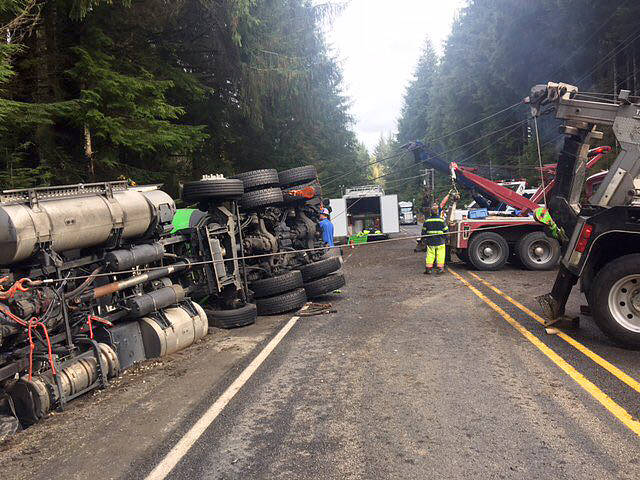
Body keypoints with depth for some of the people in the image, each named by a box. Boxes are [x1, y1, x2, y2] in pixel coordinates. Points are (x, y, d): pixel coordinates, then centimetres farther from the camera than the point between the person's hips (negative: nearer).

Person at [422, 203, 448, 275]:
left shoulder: (427, 220, -1)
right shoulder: (441, 220, -8)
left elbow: (424, 231, 7)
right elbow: (446, 231, -2)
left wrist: (424, 239, 18)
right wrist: (445, 237, 16)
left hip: (430, 242, 2)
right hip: (440, 241, -2)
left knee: (430, 255, 7)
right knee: (440, 255, 7)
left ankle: (428, 269, 7)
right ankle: (440, 268, 8)